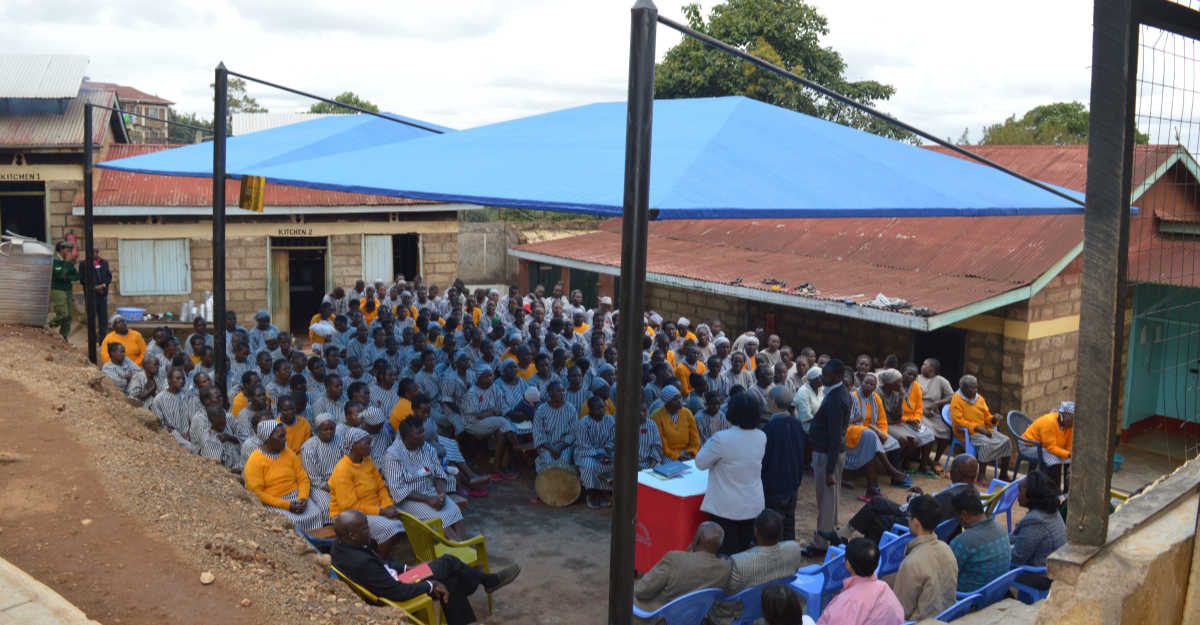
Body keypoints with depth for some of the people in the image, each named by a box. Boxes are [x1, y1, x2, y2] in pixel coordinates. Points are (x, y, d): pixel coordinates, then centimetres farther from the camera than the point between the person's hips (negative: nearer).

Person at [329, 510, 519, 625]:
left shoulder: (339, 546, -7)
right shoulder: (360, 563, -37)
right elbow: (398, 592, -30)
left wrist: (405, 568, 4)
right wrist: (431, 585, -16)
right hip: (392, 598, -9)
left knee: (451, 581, 11)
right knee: (449, 563, -2)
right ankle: (491, 581, 21)